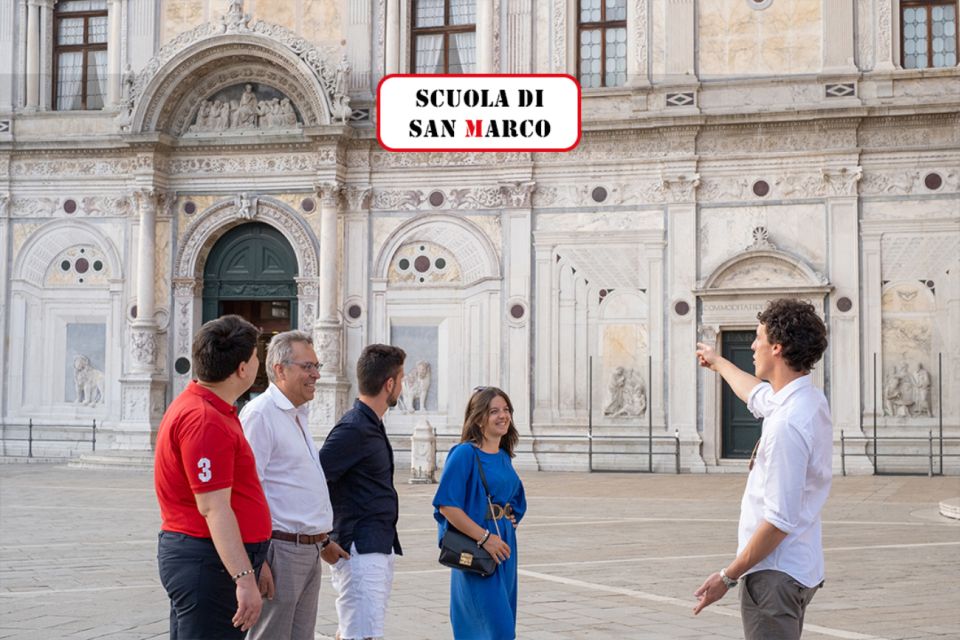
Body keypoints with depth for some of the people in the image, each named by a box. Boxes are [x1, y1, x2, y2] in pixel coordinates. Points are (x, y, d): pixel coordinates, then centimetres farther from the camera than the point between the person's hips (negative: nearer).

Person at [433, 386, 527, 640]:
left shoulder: (504, 457, 11)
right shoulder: (465, 453, -12)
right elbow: (446, 505, -18)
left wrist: (510, 519, 8)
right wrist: (484, 537, -19)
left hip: (504, 547, 8)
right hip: (476, 550, -8)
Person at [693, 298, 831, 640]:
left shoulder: (786, 425, -25)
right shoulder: (808, 400, 7)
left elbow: (780, 520, -25)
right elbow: (758, 394, 31)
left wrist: (728, 576, -18)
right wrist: (718, 362, 48)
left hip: (774, 576, -10)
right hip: (800, 570, 10)